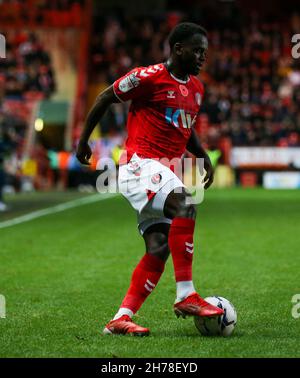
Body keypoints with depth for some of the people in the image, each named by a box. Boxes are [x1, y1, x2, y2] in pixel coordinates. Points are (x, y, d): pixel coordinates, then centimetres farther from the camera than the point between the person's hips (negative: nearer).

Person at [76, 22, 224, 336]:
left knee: (159, 248, -2)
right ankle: (185, 296, -32)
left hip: (166, 173, 9)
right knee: (184, 204, -31)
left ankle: (120, 319, 0)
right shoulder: (150, 76, -8)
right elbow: (105, 98, 0)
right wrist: (84, 139, 4)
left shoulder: (196, 88, 16)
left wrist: (204, 158, 17)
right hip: (140, 163, -9)